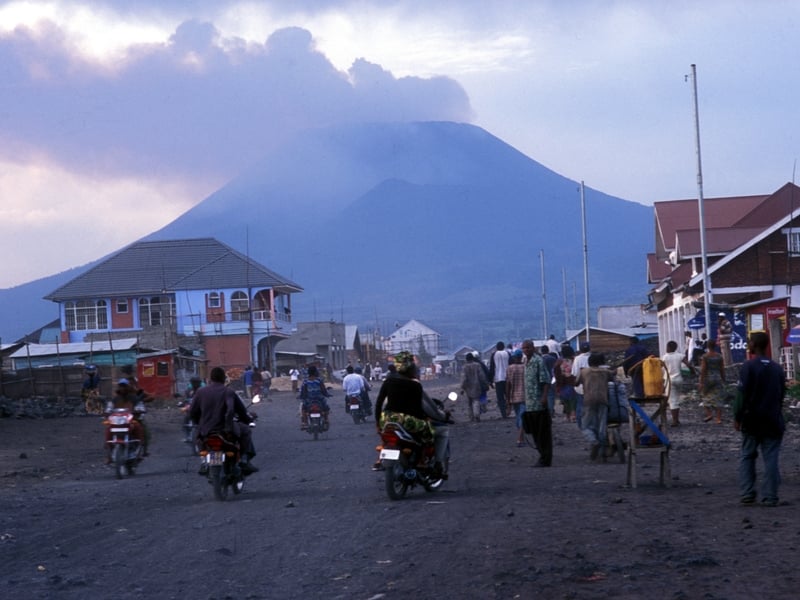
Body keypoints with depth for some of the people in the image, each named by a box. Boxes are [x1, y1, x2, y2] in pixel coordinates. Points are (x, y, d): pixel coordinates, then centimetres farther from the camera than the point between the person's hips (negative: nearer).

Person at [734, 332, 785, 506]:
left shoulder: (748, 366, -11)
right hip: (773, 420, 3)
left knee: (747, 456, 9)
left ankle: (747, 494, 3)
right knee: (771, 458, 3)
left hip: (752, 420, -3)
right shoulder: (777, 368, 6)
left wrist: (737, 417, -6)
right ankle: (770, 497, -2)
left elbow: (742, 394, -13)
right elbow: (782, 393, 13)